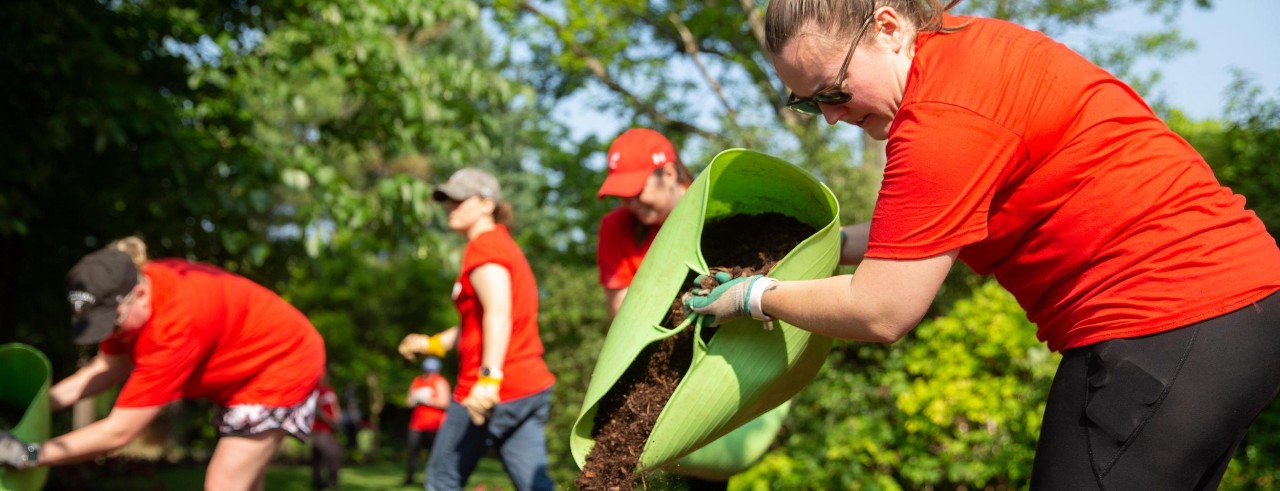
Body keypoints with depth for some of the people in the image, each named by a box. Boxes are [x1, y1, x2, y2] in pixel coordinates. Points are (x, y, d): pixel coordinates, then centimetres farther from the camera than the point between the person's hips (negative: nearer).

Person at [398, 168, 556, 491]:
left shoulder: (483, 247, -9)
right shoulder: (505, 246, 21)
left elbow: (498, 313, -24)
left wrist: (489, 378, -33)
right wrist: (433, 344, 34)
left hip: (495, 392, -9)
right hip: (532, 385, 9)